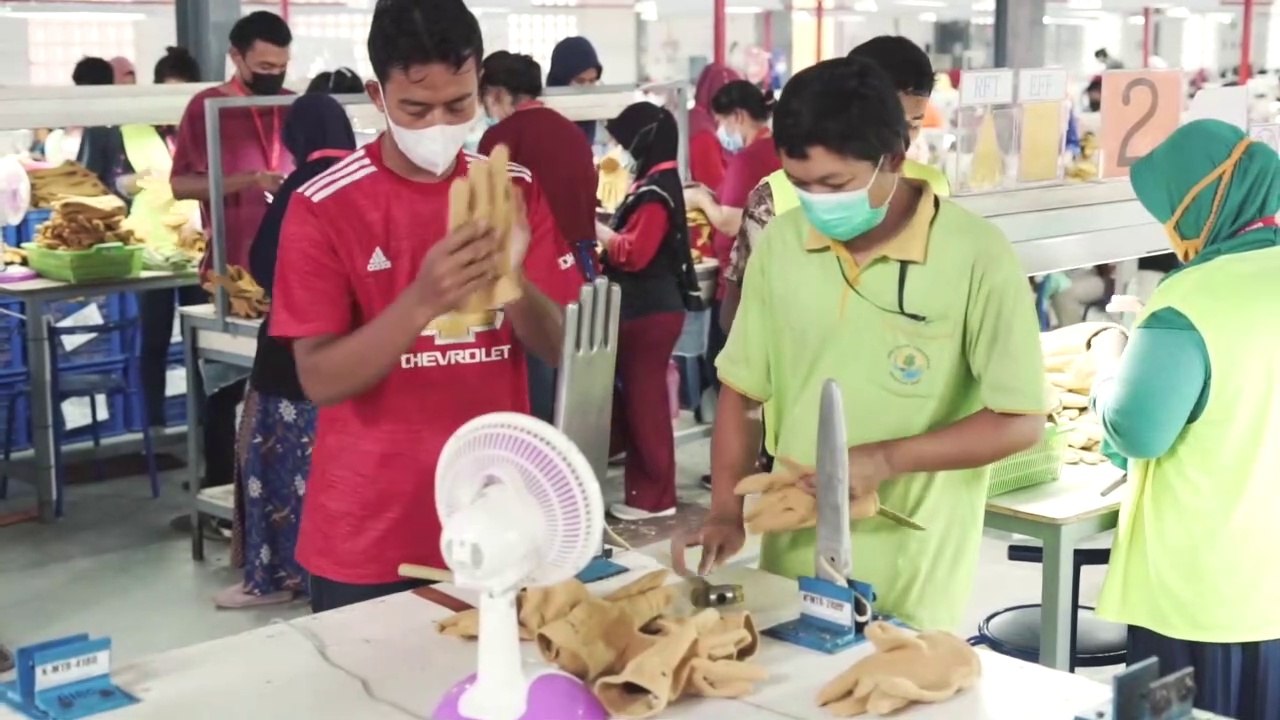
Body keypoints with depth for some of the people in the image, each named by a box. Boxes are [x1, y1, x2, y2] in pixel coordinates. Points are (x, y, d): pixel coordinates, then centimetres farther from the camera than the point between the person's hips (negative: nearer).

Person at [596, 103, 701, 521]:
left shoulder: (656, 191, -18)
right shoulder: (655, 183, 13)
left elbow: (633, 253, -23)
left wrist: (594, 228, -11)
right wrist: (605, 228, 6)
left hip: (650, 311, -10)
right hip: (645, 308, 10)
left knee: (644, 401, -3)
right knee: (637, 398, 15)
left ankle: (655, 496, 5)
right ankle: (646, 487, 25)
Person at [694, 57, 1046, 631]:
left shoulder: (976, 256, -14)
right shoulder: (781, 242, -1)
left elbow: (1021, 421, -10)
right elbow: (743, 389, 7)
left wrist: (886, 458, -18)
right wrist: (727, 513, -4)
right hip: (791, 563, 4)